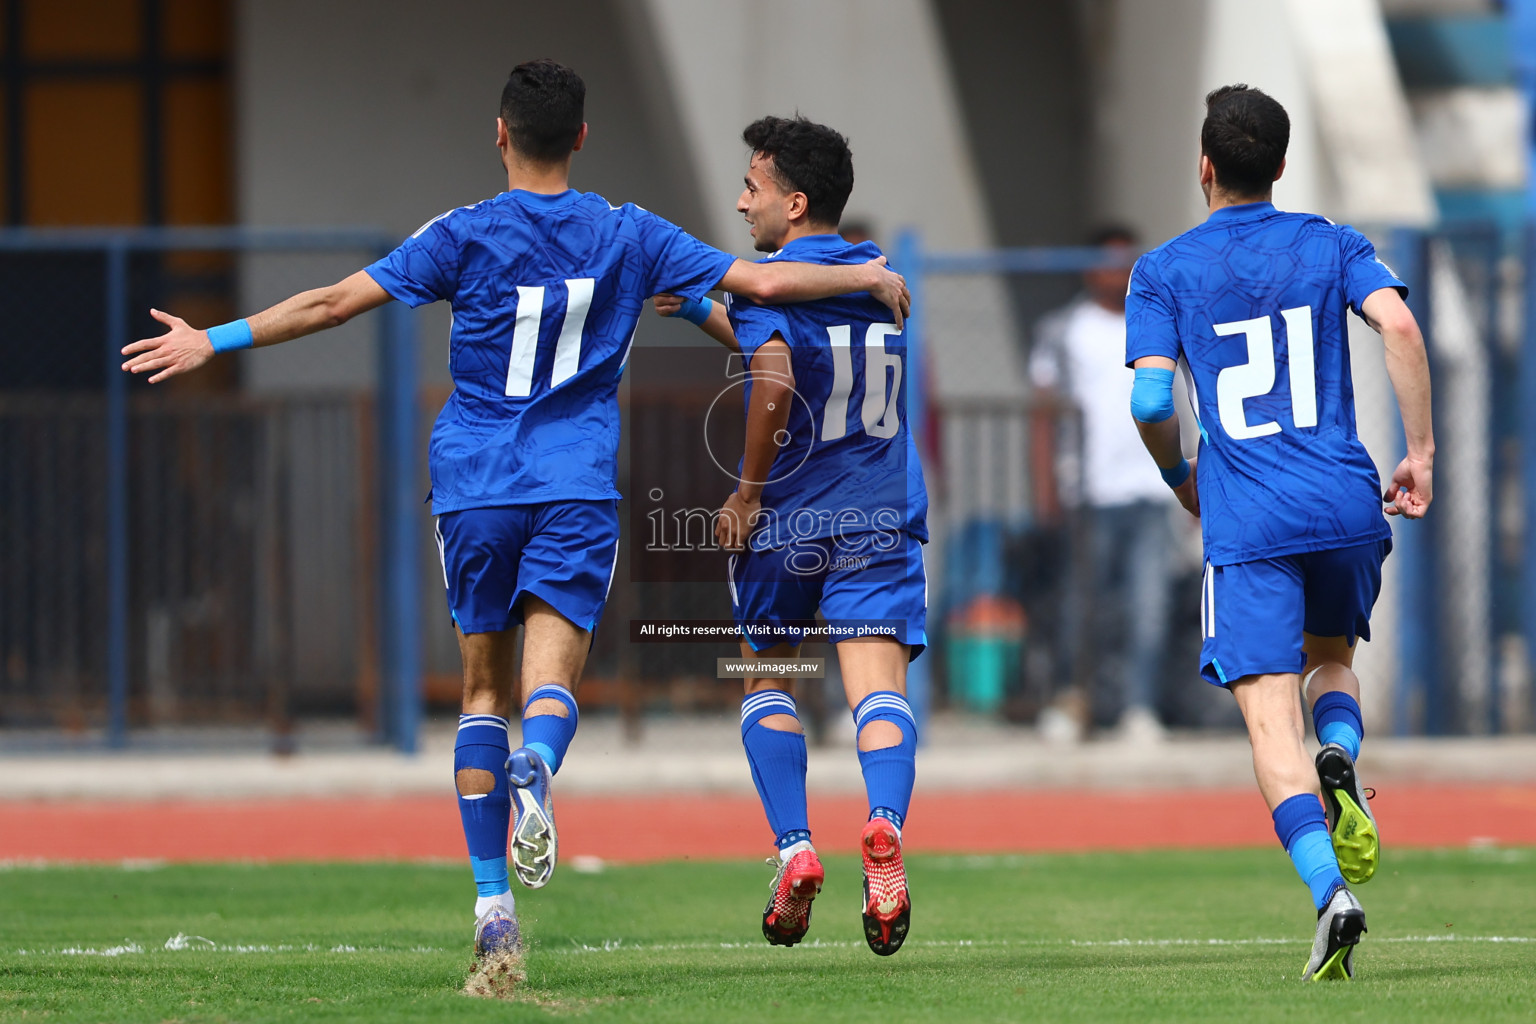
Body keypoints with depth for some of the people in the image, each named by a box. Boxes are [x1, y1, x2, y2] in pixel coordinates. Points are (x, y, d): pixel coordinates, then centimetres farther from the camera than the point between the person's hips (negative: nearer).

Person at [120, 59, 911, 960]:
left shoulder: (466, 236, -1)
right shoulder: (629, 237, 4)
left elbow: (336, 302, -4)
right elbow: (761, 282, 5)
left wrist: (215, 342, 4)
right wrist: (867, 279, 21)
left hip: (476, 489, 0)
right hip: (578, 488, 0)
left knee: (485, 688, 10)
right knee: (552, 678, -7)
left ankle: (491, 900, 5)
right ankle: (535, 765, -44)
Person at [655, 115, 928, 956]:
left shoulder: (768, 280, -9)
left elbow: (775, 384, -27)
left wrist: (747, 492, -16)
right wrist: (702, 313, 33)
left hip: (784, 520, -3)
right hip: (881, 515, 3)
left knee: (766, 679, 17)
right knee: (878, 686, -7)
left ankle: (793, 849, 3)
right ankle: (885, 826, -34)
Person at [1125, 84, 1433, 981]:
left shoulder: (1164, 273, 6)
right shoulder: (1333, 247, 9)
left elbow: (1150, 401, -3)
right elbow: (1399, 327, -8)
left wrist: (1181, 478, 17)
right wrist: (1421, 453, -3)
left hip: (1247, 523, -2)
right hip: (1348, 504, 2)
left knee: (1272, 716, -7)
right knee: (1332, 659, 27)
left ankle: (1331, 893, -27)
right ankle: (1341, 762, -7)